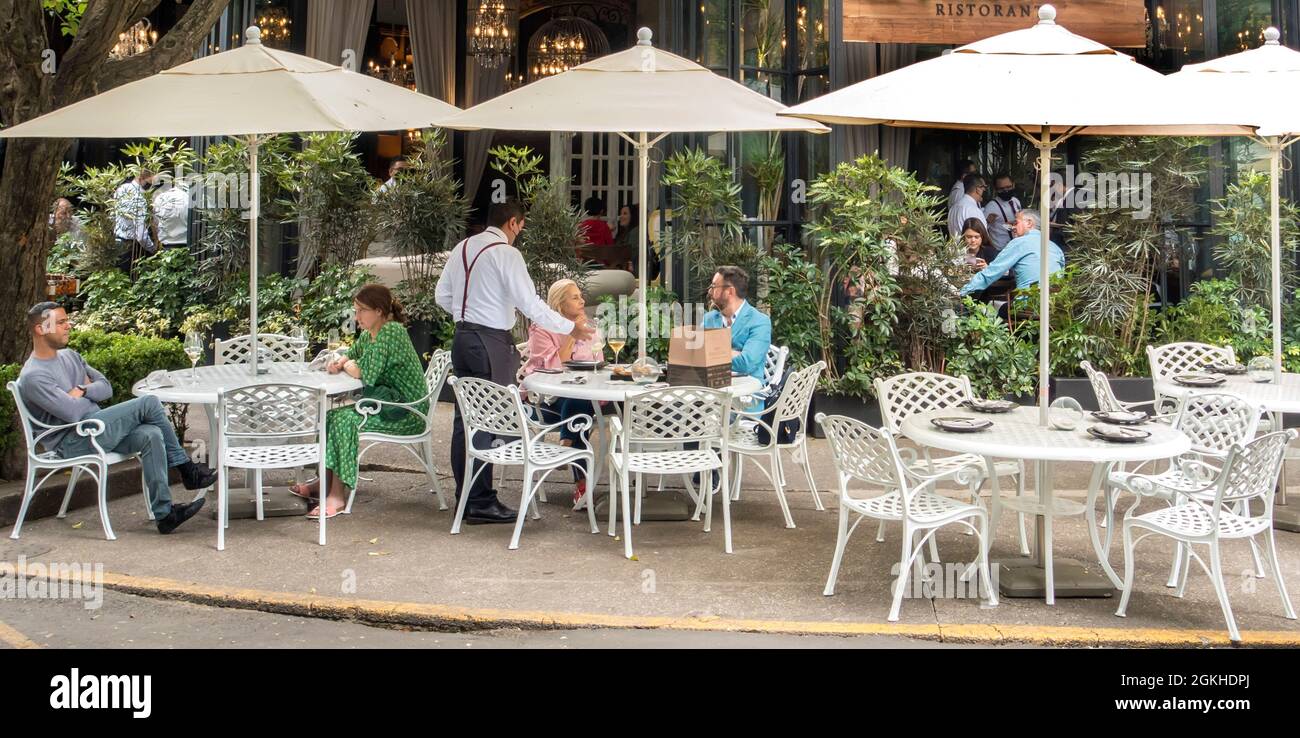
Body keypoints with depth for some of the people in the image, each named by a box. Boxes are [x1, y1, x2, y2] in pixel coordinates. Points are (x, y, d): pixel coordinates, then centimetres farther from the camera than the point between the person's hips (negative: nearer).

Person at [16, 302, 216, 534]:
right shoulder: (33, 376, -13)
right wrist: (87, 389, -1)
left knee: (151, 435, -21)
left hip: (94, 430, 9)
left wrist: (84, 391, -6)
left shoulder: (69, 356, 16)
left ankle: (164, 514, -18)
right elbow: (73, 412, -21)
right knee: (149, 403, -19)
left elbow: (106, 387, 14)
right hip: (71, 443, -8)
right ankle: (187, 469, -8)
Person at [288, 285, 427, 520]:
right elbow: (350, 358, 23)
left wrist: (348, 366, -4)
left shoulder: (391, 332, -19)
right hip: (387, 403, 10)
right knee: (331, 416, 1)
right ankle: (326, 483, 7)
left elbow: (366, 374, -26)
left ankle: (337, 496, -22)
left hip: (408, 413, -10)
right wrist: (338, 364, -2)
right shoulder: (368, 335, 11)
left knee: (345, 420, -24)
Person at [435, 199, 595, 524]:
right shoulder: (505, 253, -12)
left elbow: (442, 295, 16)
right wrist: (570, 328, -7)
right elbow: (530, 304, -15)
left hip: (462, 337, 8)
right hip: (491, 343, -8)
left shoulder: (462, 248, 11)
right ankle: (481, 503, -1)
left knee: (465, 418, 12)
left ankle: (465, 496, 18)